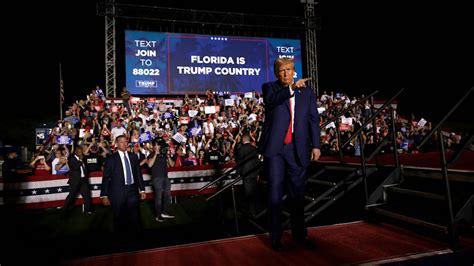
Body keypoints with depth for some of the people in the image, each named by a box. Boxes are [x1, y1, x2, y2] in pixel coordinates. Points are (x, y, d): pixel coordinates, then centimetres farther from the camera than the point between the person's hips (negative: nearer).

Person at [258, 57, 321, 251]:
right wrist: (291, 88, -31)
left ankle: (299, 233, 25)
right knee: (275, 193, 2)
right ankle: (275, 236, 13)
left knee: (297, 193, 11)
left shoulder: (307, 92, 11)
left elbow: (314, 119, 9)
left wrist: (315, 145, 3)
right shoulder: (269, 88, 5)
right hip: (275, 148, -2)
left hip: (297, 149, 2)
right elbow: (270, 101, -19)